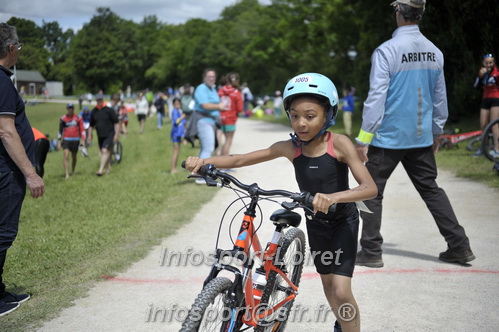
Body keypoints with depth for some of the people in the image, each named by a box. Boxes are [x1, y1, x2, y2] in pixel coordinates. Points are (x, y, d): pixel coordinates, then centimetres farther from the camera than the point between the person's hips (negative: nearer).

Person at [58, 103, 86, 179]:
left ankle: (72, 172, 33)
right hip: (66, 140, -1)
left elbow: (82, 129, 4)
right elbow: (60, 130, 10)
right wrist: (59, 141, 8)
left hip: (75, 140, 1)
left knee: (74, 157, 11)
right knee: (66, 156, -14)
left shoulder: (78, 118, 2)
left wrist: (83, 140, -3)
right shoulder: (63, 119, 3)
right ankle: (67, 174, -15)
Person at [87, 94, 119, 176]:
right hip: (100, 136, 5)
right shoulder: (94, 112, 7)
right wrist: (89, 135, 15)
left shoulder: (109, 110, -6)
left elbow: (116, 122, -4)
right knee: (103, 152, 10)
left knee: (105, 151, -17)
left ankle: (101, 169, -20)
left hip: (109, 135, -5)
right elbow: (91, 125, 18)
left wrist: (117, 134, -9)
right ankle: (108, 168, 25)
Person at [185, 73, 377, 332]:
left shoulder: (338, 144, -26)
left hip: (343, 220, -4)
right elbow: (240, 159, -13)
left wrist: (334, 197, -52)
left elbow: (370, 187, -34)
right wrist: (203, 161, -28)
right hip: (315, 221, 4)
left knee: (341, 291, -15)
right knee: (327, 281, 20)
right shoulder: (290, 148, -16)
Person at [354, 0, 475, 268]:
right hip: (421, 138, 6)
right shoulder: (434, 52, 5)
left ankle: (371, 251, 7)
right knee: (431, 189, 16)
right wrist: (436, 132, 23)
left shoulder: (387, 51, -13)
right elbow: (440, 97, 12)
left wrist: (363, 138, -12)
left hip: (388, 136, -6)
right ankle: (459, 246, 16)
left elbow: (376, 97, -16)